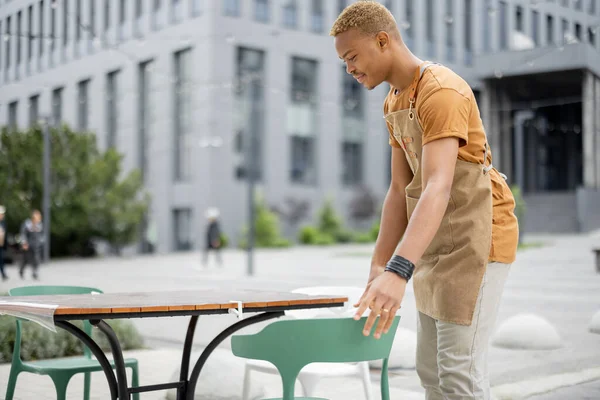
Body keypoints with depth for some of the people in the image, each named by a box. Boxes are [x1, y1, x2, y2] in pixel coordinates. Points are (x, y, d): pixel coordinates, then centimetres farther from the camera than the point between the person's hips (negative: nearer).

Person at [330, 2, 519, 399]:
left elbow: (438, 189, -32)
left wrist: (398, 272, -42)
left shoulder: (442, 91, -18)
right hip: (437, 243, 9)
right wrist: (379, 266, 8)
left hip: (476, 238, -9)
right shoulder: (394, 101, 12)